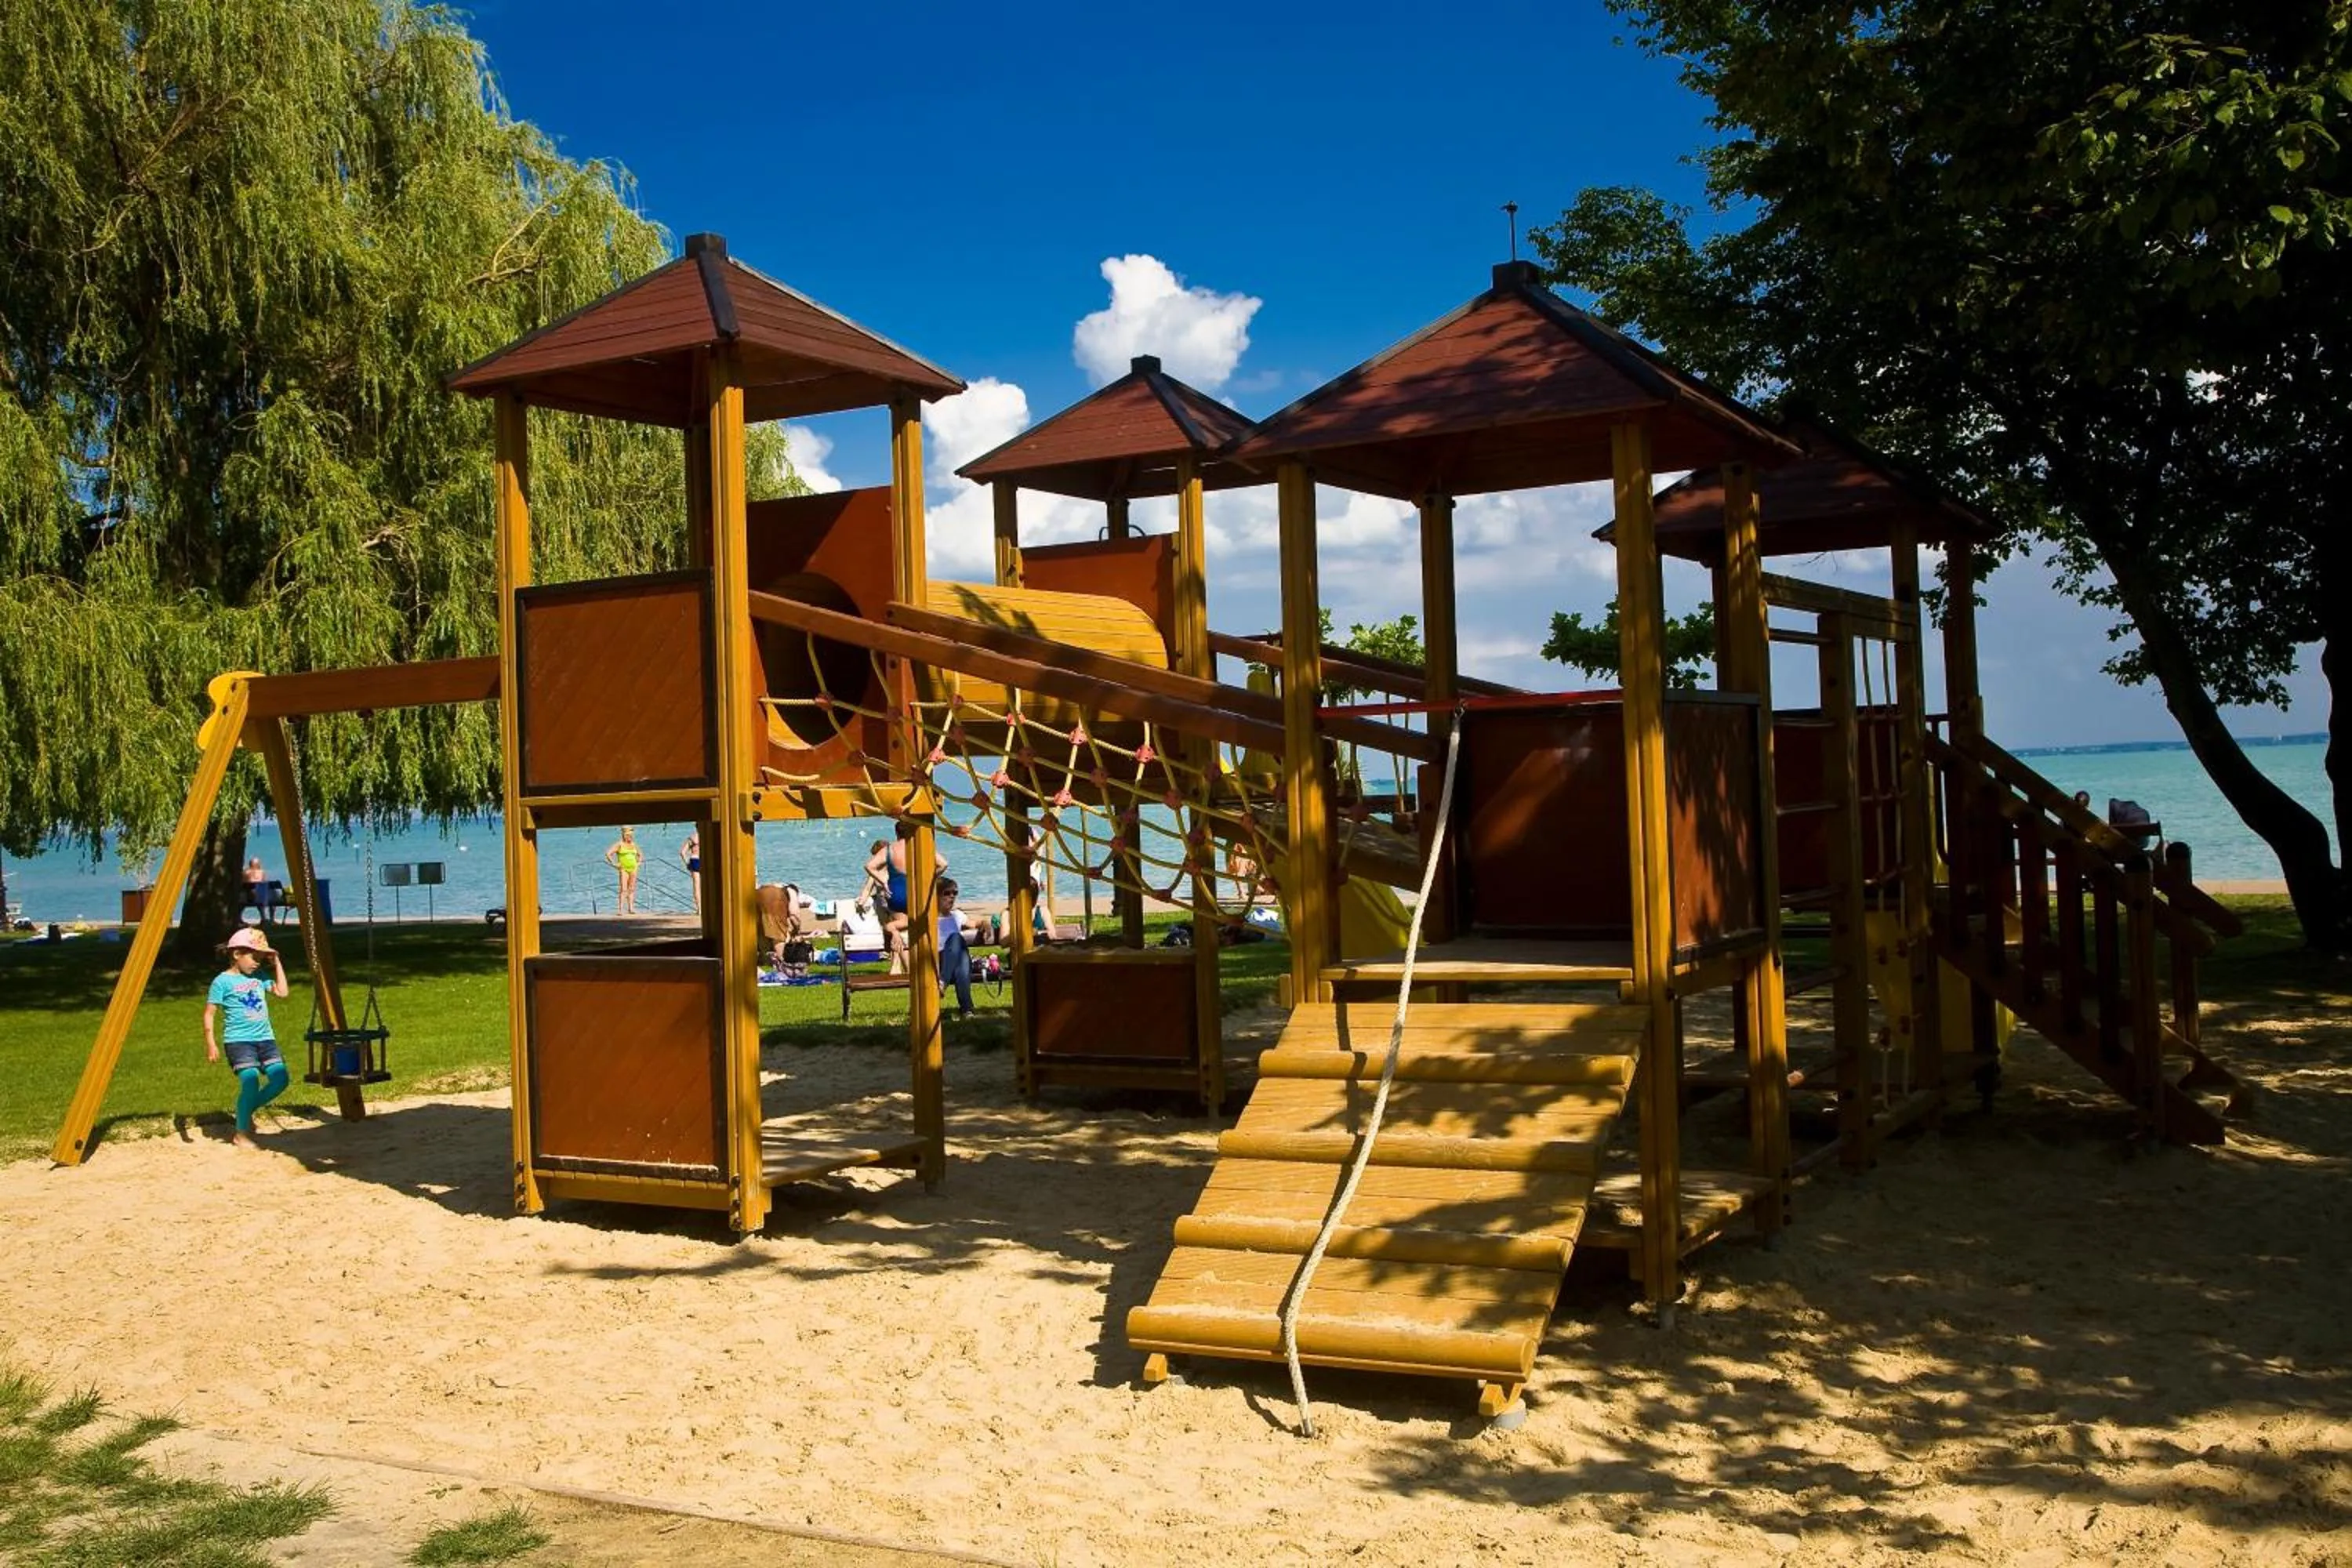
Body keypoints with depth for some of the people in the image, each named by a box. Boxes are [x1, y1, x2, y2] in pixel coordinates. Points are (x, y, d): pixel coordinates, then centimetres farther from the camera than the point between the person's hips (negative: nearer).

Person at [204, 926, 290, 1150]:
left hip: (264, 1038, 6)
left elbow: (282, 992, 9)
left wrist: (276, 963, 9)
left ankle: (247, 1111, 18)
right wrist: (210, 1043, -12)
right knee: (250, 1081, -18)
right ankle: (242, 1134, -1)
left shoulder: (259, 977, 13)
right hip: (239, 1040, -6)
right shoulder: (223, 981, -5)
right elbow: (209, 1014, -4)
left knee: (279, 1078, -8)